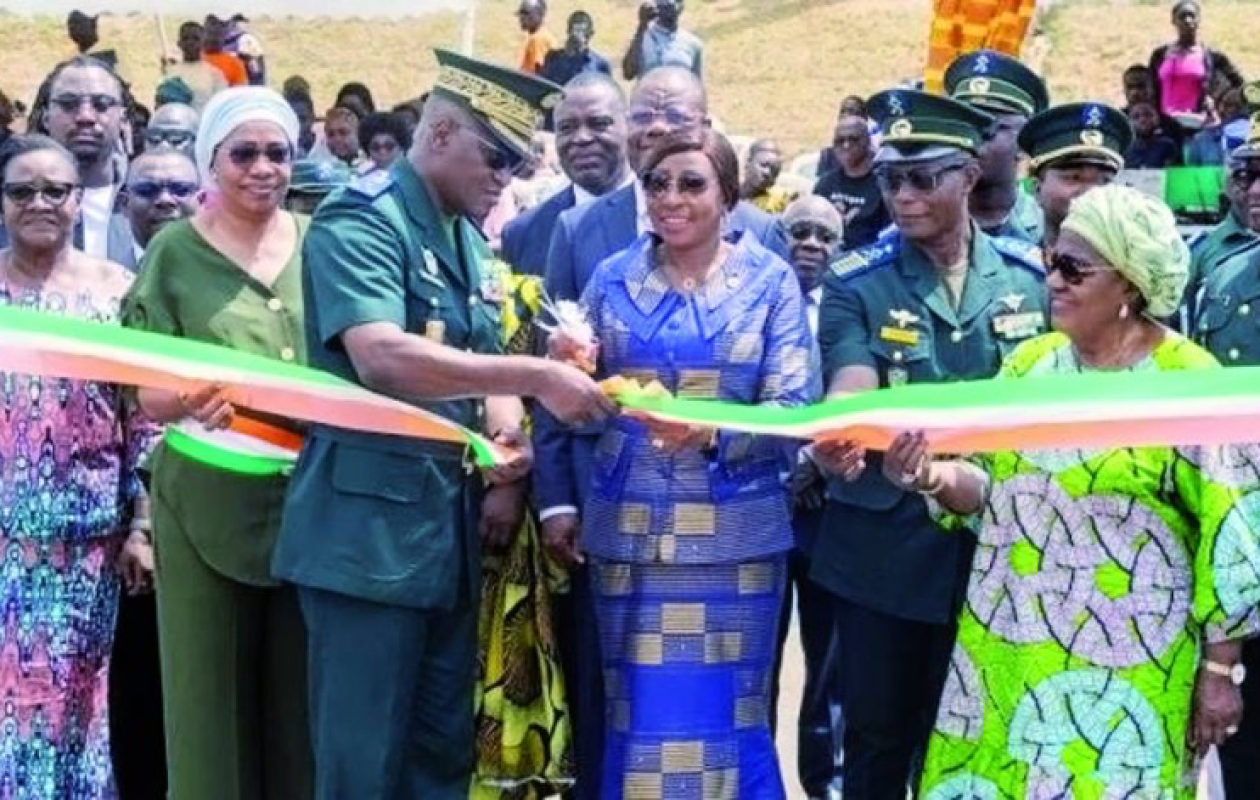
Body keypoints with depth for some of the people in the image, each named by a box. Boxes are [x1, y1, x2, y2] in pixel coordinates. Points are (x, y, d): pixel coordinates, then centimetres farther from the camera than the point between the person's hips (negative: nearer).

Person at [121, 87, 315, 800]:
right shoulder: (176, 252, 0)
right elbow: (149, 395, -3)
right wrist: (188, 404, -24)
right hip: (209, 497, -2)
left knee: (303, 687, 6)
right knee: (213, 686, 2)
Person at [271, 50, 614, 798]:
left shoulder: (471, 241, 14)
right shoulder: (361, 218, -13)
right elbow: (381, 358, -28)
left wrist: (508, 436, -3)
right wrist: (536, 375, -29)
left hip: (452, 524, 8)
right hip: (369, 525, -8)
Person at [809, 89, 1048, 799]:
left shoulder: (1031, 276, 2)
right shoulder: (856, 283, -3)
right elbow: (850, 388, -19)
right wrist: (836, 442, -41)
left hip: (999, 545, 1)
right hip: (886, 547, -1)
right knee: (879, 739, 8)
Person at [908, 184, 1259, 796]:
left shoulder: (1189, 383, -9)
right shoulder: (1030, 361, 6)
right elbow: (986, 486, 7)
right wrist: (932, 476, -15)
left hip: (1123, 664, -5)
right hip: (1005, 644, 5)